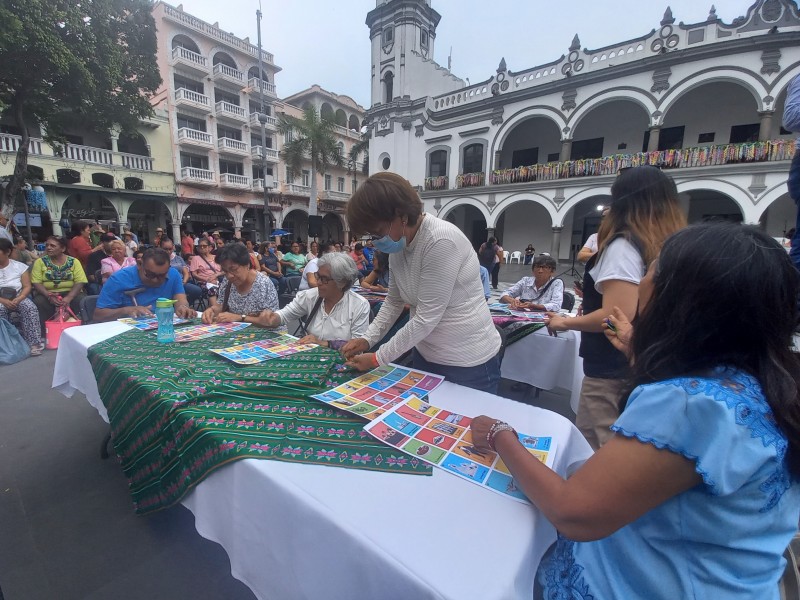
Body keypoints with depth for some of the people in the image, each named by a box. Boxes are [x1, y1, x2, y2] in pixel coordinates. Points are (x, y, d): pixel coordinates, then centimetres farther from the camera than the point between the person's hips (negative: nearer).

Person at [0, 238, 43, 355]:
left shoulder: (19, 266, 1)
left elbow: (27, 286, -3)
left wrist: (18, 299, -19)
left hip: (18, 297, 0)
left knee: (30, 307, -30)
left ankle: (34, 343, -30)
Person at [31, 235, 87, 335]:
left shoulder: (74, 261, 3)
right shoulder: (40, 262, 5)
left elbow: (80, 282, -6)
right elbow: (36, 283, -2)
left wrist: (69, 298, -22)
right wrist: (49, 296, -21)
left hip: (71, 293, -1)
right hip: (47, 294, 1)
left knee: (82, 301, -32)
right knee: (39, 302, -30)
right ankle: (45, 334, -16)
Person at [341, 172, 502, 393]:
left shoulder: (441, 242, -27)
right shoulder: (398, 245, -1)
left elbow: (425, 319, -26)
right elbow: (394, 301, 9)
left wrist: (377, 358, -18)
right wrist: (367, 339, -3)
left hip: (469, 363, -7)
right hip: (426, 355, 8)